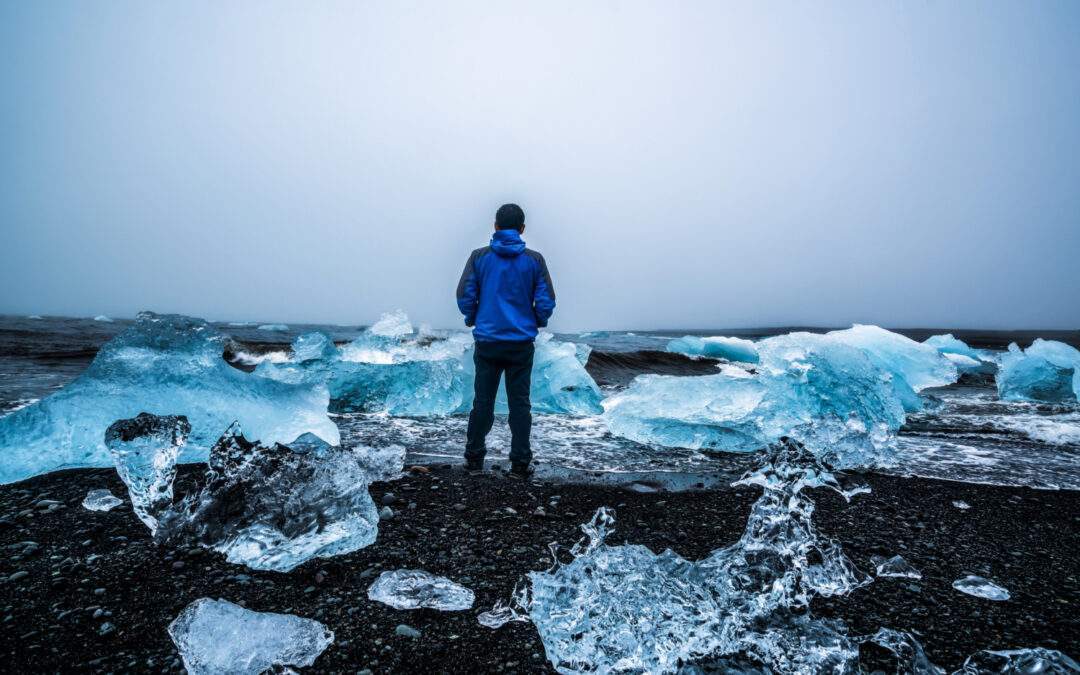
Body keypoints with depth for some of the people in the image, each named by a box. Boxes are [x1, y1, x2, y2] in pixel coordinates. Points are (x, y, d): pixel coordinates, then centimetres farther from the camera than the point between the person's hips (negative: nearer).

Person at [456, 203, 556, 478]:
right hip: (522, 344, 0)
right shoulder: (534, 260, -3)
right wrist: (536, 322, 14)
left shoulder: (479, 257, -3)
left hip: (487, 342, 1)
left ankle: (474, 460, 19)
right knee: (520, 404, 7)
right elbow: (546, 302, -5)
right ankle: (520, 464, 12)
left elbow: (464, 297, -4)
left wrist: (472, 319, 15)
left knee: (482, 402, 10)